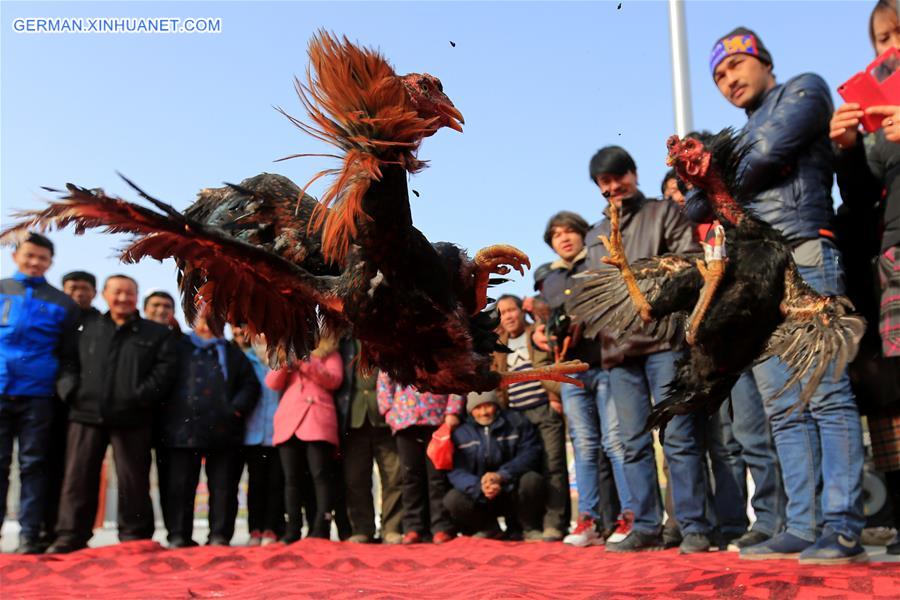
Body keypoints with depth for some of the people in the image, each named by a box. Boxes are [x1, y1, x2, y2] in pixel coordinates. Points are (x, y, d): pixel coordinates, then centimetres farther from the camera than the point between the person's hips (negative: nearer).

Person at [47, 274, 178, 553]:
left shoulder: (156, 333, 9)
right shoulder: (88, 327, 16)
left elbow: (166, 368, -2)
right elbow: (68, 362, 12)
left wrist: (140, 397, -13)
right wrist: (71, 391, -6)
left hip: (132, 418, -2)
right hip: (86, 413, 2)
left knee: (133, 479, 2)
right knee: (78, 477, 3)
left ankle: (135, 537, 11)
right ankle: (70, 536, 11)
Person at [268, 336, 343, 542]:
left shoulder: (329, 352, 16)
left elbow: (334, 380, -1)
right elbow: (273, 383, 11)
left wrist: (306, 363, -9)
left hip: (317, 419, -3)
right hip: (288, 419, 4)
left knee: (321, 475, -10)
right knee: (291, 478, 0)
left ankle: (320, 530, -11)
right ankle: (292, 531, 2)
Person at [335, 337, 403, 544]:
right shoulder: (345, 338, 16)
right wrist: (340, 409, 3)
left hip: (383, 414, -2)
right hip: (354, 416, 2)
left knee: (394, 474, -4)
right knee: (355, 477, 2)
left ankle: (392, 529, 5)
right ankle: (362, 529, 11)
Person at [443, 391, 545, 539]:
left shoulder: (516, 420, 0)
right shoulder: (460, 433, 1)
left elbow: (530, 453, -11)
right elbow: (456, 472, -8)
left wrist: (501, 475, -25)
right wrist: (479, 487, -29)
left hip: (514, 491, -1)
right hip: (480, 497, 1)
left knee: (532, 479, -32)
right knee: (452, 500, -25)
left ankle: (530, 529, -3)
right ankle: (489, 529, 5)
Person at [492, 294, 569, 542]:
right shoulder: (500, 347, 19)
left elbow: (546, 367, -4)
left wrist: (555, 396, -16)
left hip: (546, 410, -4)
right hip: (518, 416, 4)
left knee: (553, 466, -7)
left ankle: (554, 524, -6)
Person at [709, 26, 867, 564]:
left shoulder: (805, 89, 10)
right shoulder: (744, 138, 30)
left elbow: (770, 150, -7)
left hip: (804, 259, -8)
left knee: (826, 397, -12)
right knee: (785, 411, 2)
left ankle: (843, 529, -11)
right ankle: (804, 527, 3)